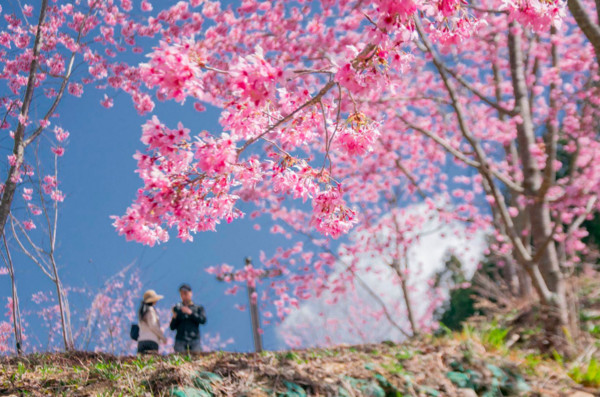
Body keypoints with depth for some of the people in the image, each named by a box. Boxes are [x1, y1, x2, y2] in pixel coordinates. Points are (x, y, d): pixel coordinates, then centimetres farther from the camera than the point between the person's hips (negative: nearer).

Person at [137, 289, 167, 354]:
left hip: (141, 341, 8)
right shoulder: (150, 310, -5)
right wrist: (163, 337, -4)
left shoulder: (141, 310, 19)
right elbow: (153, 326, -12)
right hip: (151, 340, -8)